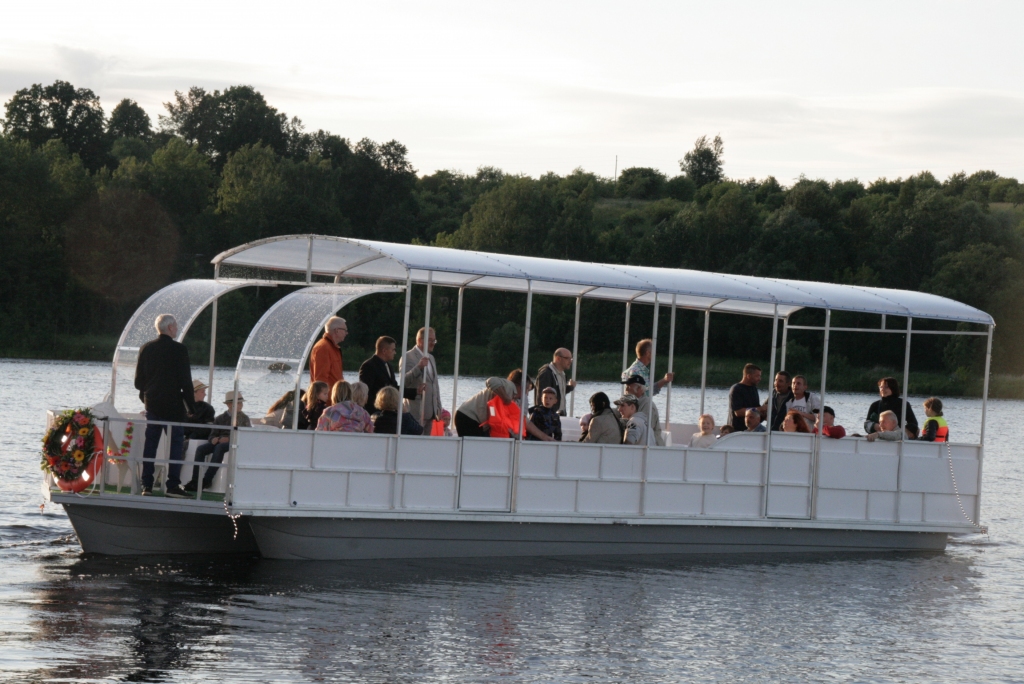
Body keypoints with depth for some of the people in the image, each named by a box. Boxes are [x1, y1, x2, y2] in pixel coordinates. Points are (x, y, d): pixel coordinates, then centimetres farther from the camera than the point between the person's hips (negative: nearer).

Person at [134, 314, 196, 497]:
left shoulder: (146, 349, 6)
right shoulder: (178, 349, -10)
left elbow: (138, 380, 11)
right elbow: (186, 381, -10)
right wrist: (191, 406, -4)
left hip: (152, 404, 5)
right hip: (173, 405, -5)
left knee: (150, 443, 7)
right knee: (176, 443, -1)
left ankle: (147, 485, 5)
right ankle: (172, 485, -7)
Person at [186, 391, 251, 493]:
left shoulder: (244, 418, 10)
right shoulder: (220, 418, 18)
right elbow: (213, 435, 15)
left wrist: (229, 439, -15)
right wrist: (214, 439, -11)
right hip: (219, 442, 4)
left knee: (219, 448, -37)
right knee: (201, 449, -24)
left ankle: (207, 480, -37)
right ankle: (195, 479, -30)